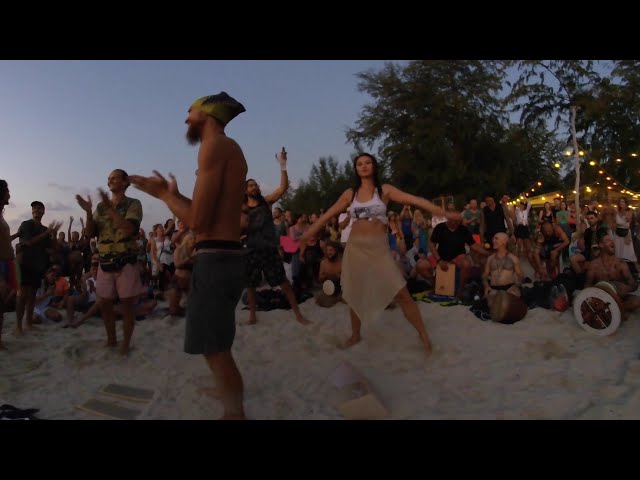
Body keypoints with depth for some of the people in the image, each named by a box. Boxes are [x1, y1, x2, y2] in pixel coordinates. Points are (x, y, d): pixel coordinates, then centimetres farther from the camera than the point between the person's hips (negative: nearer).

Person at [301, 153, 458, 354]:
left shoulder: (385, 190, 1)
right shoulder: (350, 194, 7)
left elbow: (416, 200, -8)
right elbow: (327, 216, 10)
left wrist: (444, 213, -16)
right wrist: (306, 236, 10)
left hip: (379, 248, -2)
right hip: (355, 247, 3)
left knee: (402, 294, -7)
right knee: (355, 295, 11)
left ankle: (424, 336, 6)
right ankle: (355, 335, 31)